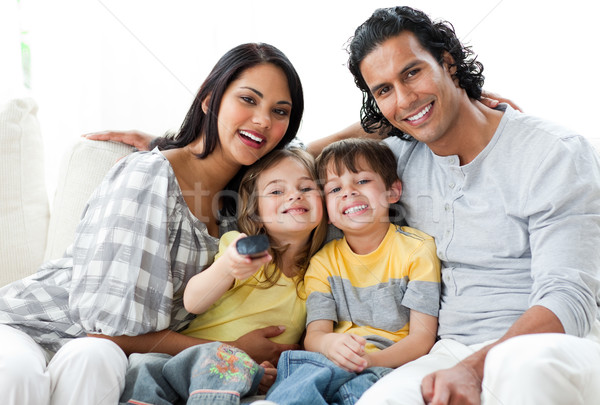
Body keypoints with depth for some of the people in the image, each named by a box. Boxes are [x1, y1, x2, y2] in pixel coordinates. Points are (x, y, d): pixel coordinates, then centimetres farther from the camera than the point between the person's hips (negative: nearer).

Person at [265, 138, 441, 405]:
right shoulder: (323, 262, 12)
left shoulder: (418, 249, 3)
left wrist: (374, 358, -24)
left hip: (391, 366, -2)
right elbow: (314, 334, 1)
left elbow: (423, 336, -4)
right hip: (335, 362, 2)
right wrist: (329, 343, -27)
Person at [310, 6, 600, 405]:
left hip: (552, 346, -2)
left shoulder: (557, 154, -6)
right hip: (450, 349, 3)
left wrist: (473, 368, -30)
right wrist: (364, 130, 9)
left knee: (530, 367, -40)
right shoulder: (400, 158, 12)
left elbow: (568, 299, -15)